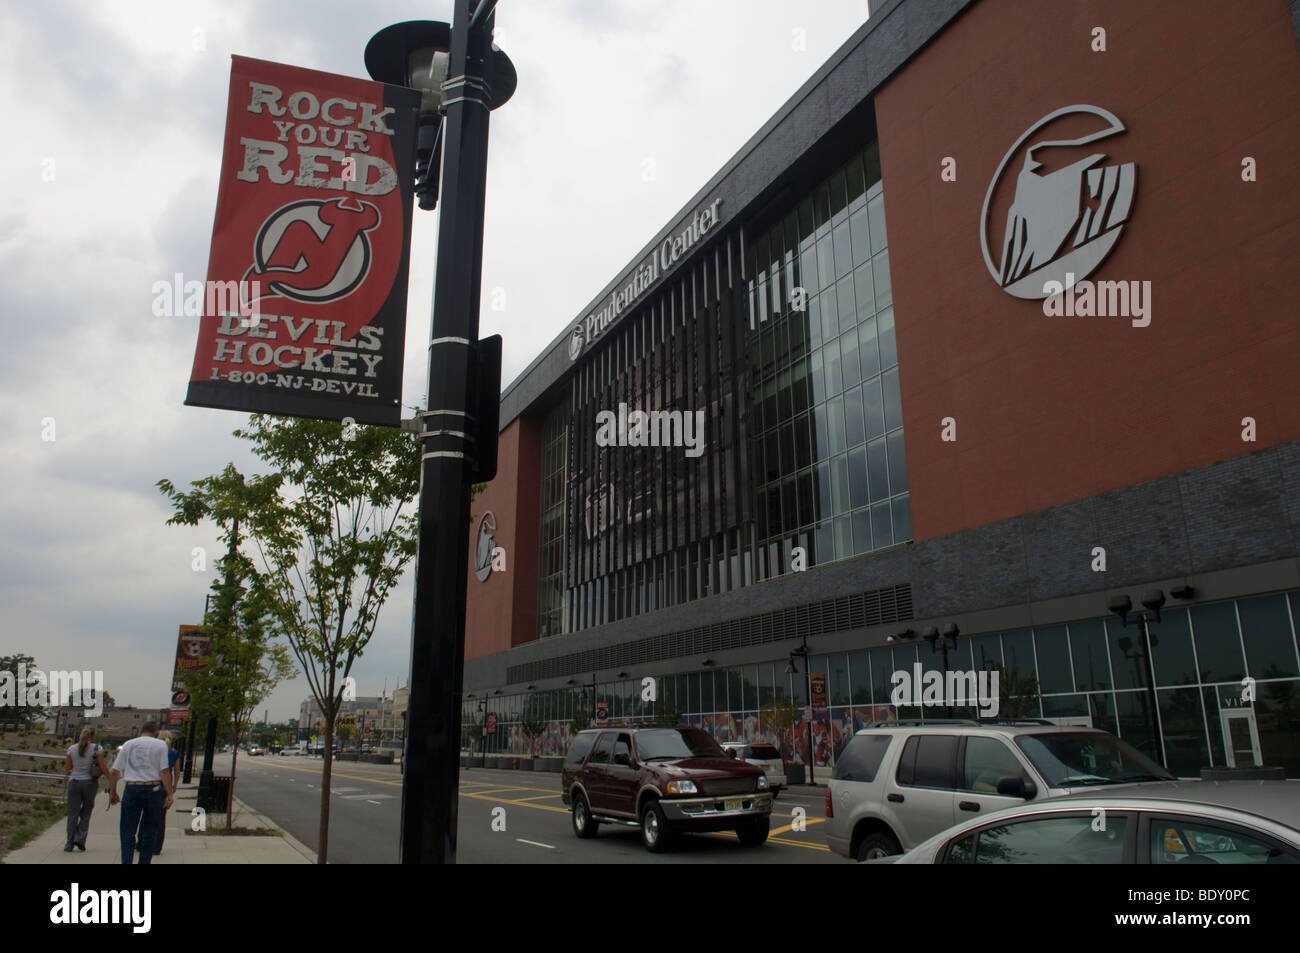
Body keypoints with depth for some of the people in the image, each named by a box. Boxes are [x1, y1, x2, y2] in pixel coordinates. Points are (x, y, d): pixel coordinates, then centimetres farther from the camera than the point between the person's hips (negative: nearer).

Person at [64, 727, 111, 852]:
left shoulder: (72, 748, -1)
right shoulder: (97, 749, -7)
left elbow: (67, 768, 6)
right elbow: (103, 768, -7)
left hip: (74, 782, 1)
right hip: (90, 782, -1)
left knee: (72, 814, 7)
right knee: (86, 811, 13)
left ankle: (69, 844, 7)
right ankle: (80, 838, 2)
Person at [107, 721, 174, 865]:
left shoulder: (128, 744, 10)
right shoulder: (160, 744, 1)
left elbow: (115, 771, 6)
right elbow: (164, 771, -6)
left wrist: (112, 792, 14)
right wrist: (170, 794, -6)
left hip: (132, 789, 2)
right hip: (154, 788, -2)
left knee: (128, 831, 8)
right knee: (150, 831, 10)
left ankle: (126, 861, -3)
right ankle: (144, 861, 12)